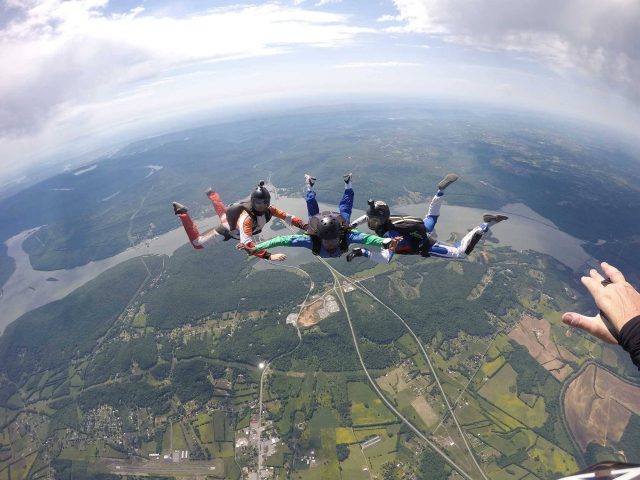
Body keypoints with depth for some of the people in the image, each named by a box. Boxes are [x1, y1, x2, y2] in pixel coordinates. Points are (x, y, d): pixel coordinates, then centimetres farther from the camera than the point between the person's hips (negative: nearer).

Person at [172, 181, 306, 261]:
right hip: (227, 229, -6)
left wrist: (304, 226, -37)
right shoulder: (246, 218, -50)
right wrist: (269, 256, -70)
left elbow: (286, 216, -22)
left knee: (223, 212, 41)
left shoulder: (268, 209, -31)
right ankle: (183, 213, 14)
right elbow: (247, 244, -61)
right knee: (197, 243, 8)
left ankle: (211, 194, 62)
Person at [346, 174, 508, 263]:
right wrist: (352, 225, -10)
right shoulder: (382, 220, -18)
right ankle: (441, 189, 31)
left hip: (425, 246, -8)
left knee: (461, 252, -3)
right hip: (422, 230, 8)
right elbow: (367, 216, 6)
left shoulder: (389, 233, -40)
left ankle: (486, 224, -4)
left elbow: (386, 258, -54)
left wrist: (362, 252, -58)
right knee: (431, 218, 39)